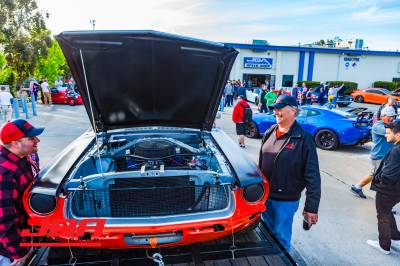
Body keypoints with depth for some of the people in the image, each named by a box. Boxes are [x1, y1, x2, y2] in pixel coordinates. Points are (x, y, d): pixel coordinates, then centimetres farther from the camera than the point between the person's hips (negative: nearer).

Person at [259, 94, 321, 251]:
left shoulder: (303, 139, -16)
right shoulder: (269, 133, 2)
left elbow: (313, 177, -17)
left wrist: (311, 208, -17)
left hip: (286, 200, -6)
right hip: (265, 196, 6)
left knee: (281, 237, 10)